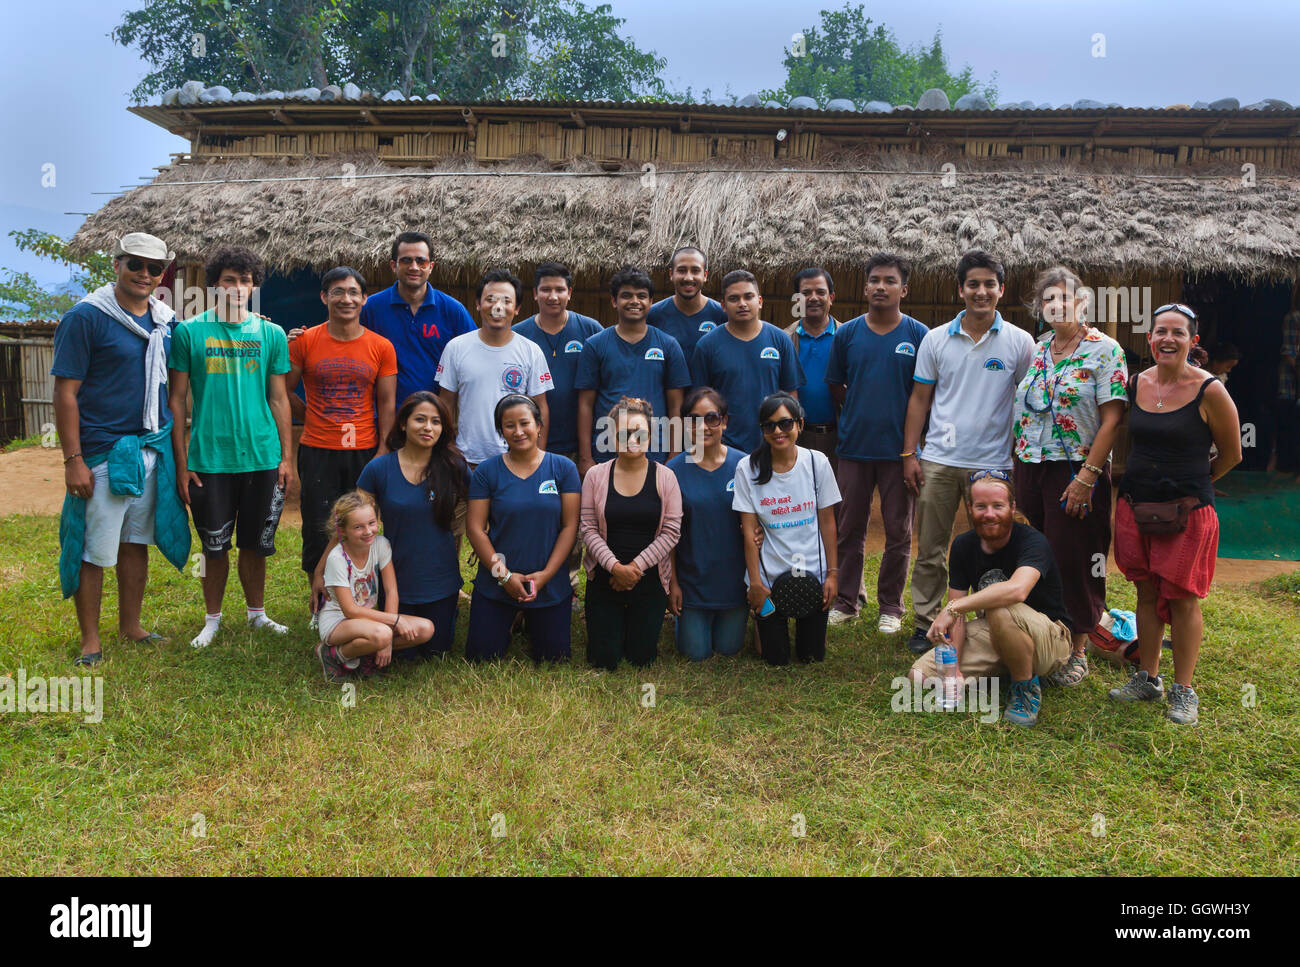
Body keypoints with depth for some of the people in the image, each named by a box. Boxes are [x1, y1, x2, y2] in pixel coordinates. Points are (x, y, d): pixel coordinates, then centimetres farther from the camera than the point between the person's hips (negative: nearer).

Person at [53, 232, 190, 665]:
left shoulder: (165, 321, 9)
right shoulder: (86, 317, -9)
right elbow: (65, 393, -11)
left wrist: (174, 448, 12)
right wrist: (73, 460, -15)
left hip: (152, 451, 6)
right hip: (102, 453, -6)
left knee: (136, 543, 15)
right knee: (93, 551, 1)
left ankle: (131, 626, 28)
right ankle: (90, 641, 15)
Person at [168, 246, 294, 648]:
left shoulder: (271, 334, 6)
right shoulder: (189, 332, 0)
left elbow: (279, 399, 9)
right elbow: (177, 400, 2)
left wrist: (286, 457, 5)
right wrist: (181, 463, -2)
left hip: (263, 458, 2)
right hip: (210, 460, -1)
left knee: (255, 543, 12)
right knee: (215, 546, 8)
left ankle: (257, 613, 29)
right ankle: (212, 619, 26)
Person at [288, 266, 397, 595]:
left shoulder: (381, 347, 2)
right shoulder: (305, 342, 0)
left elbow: (387, 403, 3)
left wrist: (383, 450, -4)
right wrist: (314, 419, 7)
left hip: (365, 451, 1)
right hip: (317, 452, 0)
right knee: (318, 531, 3)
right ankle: (318, 600, 20)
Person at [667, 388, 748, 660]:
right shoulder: (674, 470, -9)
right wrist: (672, 583, -3)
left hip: (734, 577, 1)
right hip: (692, 579, -1)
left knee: (729, 648, 13)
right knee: (696, 653, 8)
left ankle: (732, 619, 45)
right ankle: (683, 617, 38)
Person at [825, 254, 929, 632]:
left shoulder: (919, 335, -1)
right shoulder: (846, 334, 4)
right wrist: (859, 415, 5)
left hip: (900, 448, -1)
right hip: (854, 446, 2)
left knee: (898, 533, 6)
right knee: (849, 530, 9)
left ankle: (891, 606, 20)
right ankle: (846, 600, 22)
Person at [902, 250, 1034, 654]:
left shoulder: (1020, 342, 2)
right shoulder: (936, 339, 6)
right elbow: (919, 399, 9)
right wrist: (909, 453, 2)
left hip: (992, 464, -1)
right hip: (938, 460, 1)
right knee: (930, 549, 6)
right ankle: (925, 623, 17)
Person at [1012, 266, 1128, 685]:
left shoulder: (1104, 351, -6)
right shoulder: (1035, 350, 11)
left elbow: (1112, 418, -12)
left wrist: (1087, 476, -19)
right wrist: (1012, 466, 11)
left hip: (1076, 470, -5)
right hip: (1029, 466, 6)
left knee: (1075, 560, 0)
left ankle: (1077, 650, 13)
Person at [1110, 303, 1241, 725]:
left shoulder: (1210, 391, -10)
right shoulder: (1136, 384, 3)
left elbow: (1231, 455, 1)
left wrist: (1190, 485, 9)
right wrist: (1138, 482, 11)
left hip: (1187, 511, -4)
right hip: (1135, 505, 4)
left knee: (1183, 598, 2)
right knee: (1146, 592, 12)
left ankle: (1183, 690, 14)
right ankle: (1147, 678, 25)